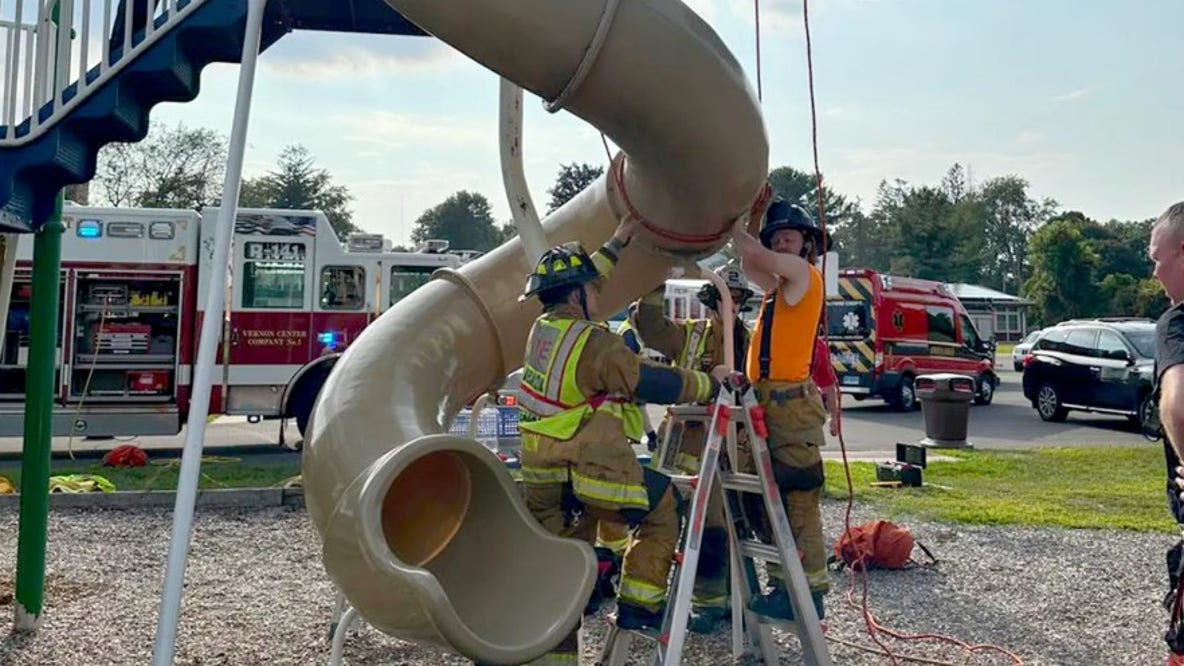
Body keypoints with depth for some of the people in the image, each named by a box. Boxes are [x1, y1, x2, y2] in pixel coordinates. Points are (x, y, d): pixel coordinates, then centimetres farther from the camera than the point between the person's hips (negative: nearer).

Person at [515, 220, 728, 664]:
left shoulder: (542, 329, 8)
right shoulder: (593, 344, -14)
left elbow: (573, 285, 26)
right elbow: (656, 384, -10)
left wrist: (618, 242, 33)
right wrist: (709, 383, 6)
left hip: (541, 479, 8)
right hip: (593, 472, -8)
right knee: (663, 511, 13)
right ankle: (637, 607, 13)